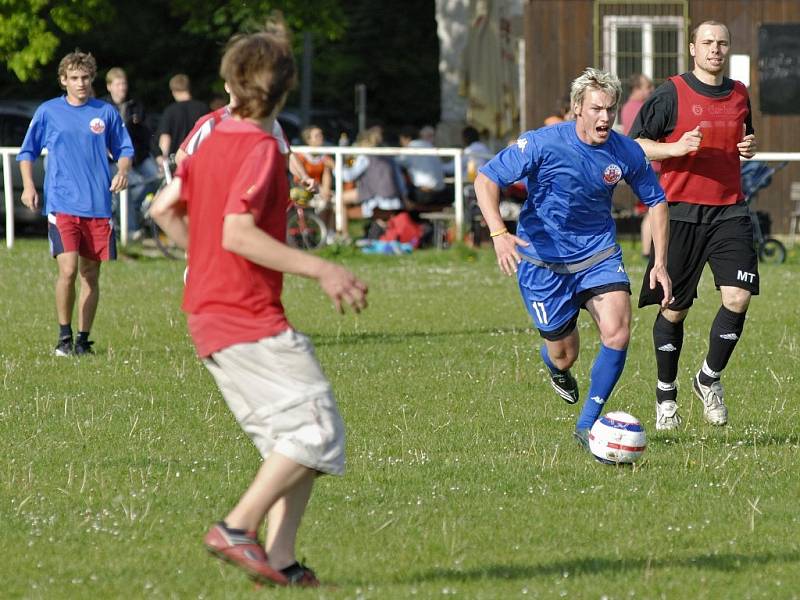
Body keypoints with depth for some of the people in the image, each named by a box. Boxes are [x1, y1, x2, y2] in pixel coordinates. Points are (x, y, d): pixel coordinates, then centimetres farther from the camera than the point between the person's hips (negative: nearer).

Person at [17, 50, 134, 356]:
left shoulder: (106, 112, 7)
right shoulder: (48, 112, 4)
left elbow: (124, 148, 15)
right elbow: (27, 152, 12)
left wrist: (122, 171, -6)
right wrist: (28, 186, -1)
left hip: (98, 207, 2)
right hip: (61, 205, -2)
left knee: (91, 276, 6)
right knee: (68, 271, -15)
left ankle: (83, 339, 17)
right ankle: (64, 336, 0)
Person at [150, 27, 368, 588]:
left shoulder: (213, 141, 11)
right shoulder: (261, 148, -14)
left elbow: (165, 208, 18)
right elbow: (237, 234, -23)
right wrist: (320, 269, -22)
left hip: (210, 314, 9)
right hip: (252, 319, -9)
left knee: (296, 442, 11)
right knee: (318, 431, -8)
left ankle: (281, 562, 2)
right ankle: (238, 526, -14)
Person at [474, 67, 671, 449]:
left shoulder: (626, 153, -10)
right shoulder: (543, 144, -20)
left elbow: (656, 200, 7)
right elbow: (485, 179, -18)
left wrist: (660, 263, 0)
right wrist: (498, 233, -34)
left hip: (598, 252, 3)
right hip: (543, 257, -2)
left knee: (617, 331, -21)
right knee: (563, 357, 4)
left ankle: (588, 425, -4)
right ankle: (555, 365, 46)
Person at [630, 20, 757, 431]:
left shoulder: (740, 95, 11)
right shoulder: (670, 93, -4)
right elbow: (635, 145, -2)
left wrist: (749, 148, 4)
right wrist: (676, 147, -18)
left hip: (729, 211, 3)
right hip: (681, 212, -3)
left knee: (738, 297, -13)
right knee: (674, 309, 4)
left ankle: (710, 379, 9)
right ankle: (665, 394, 21)